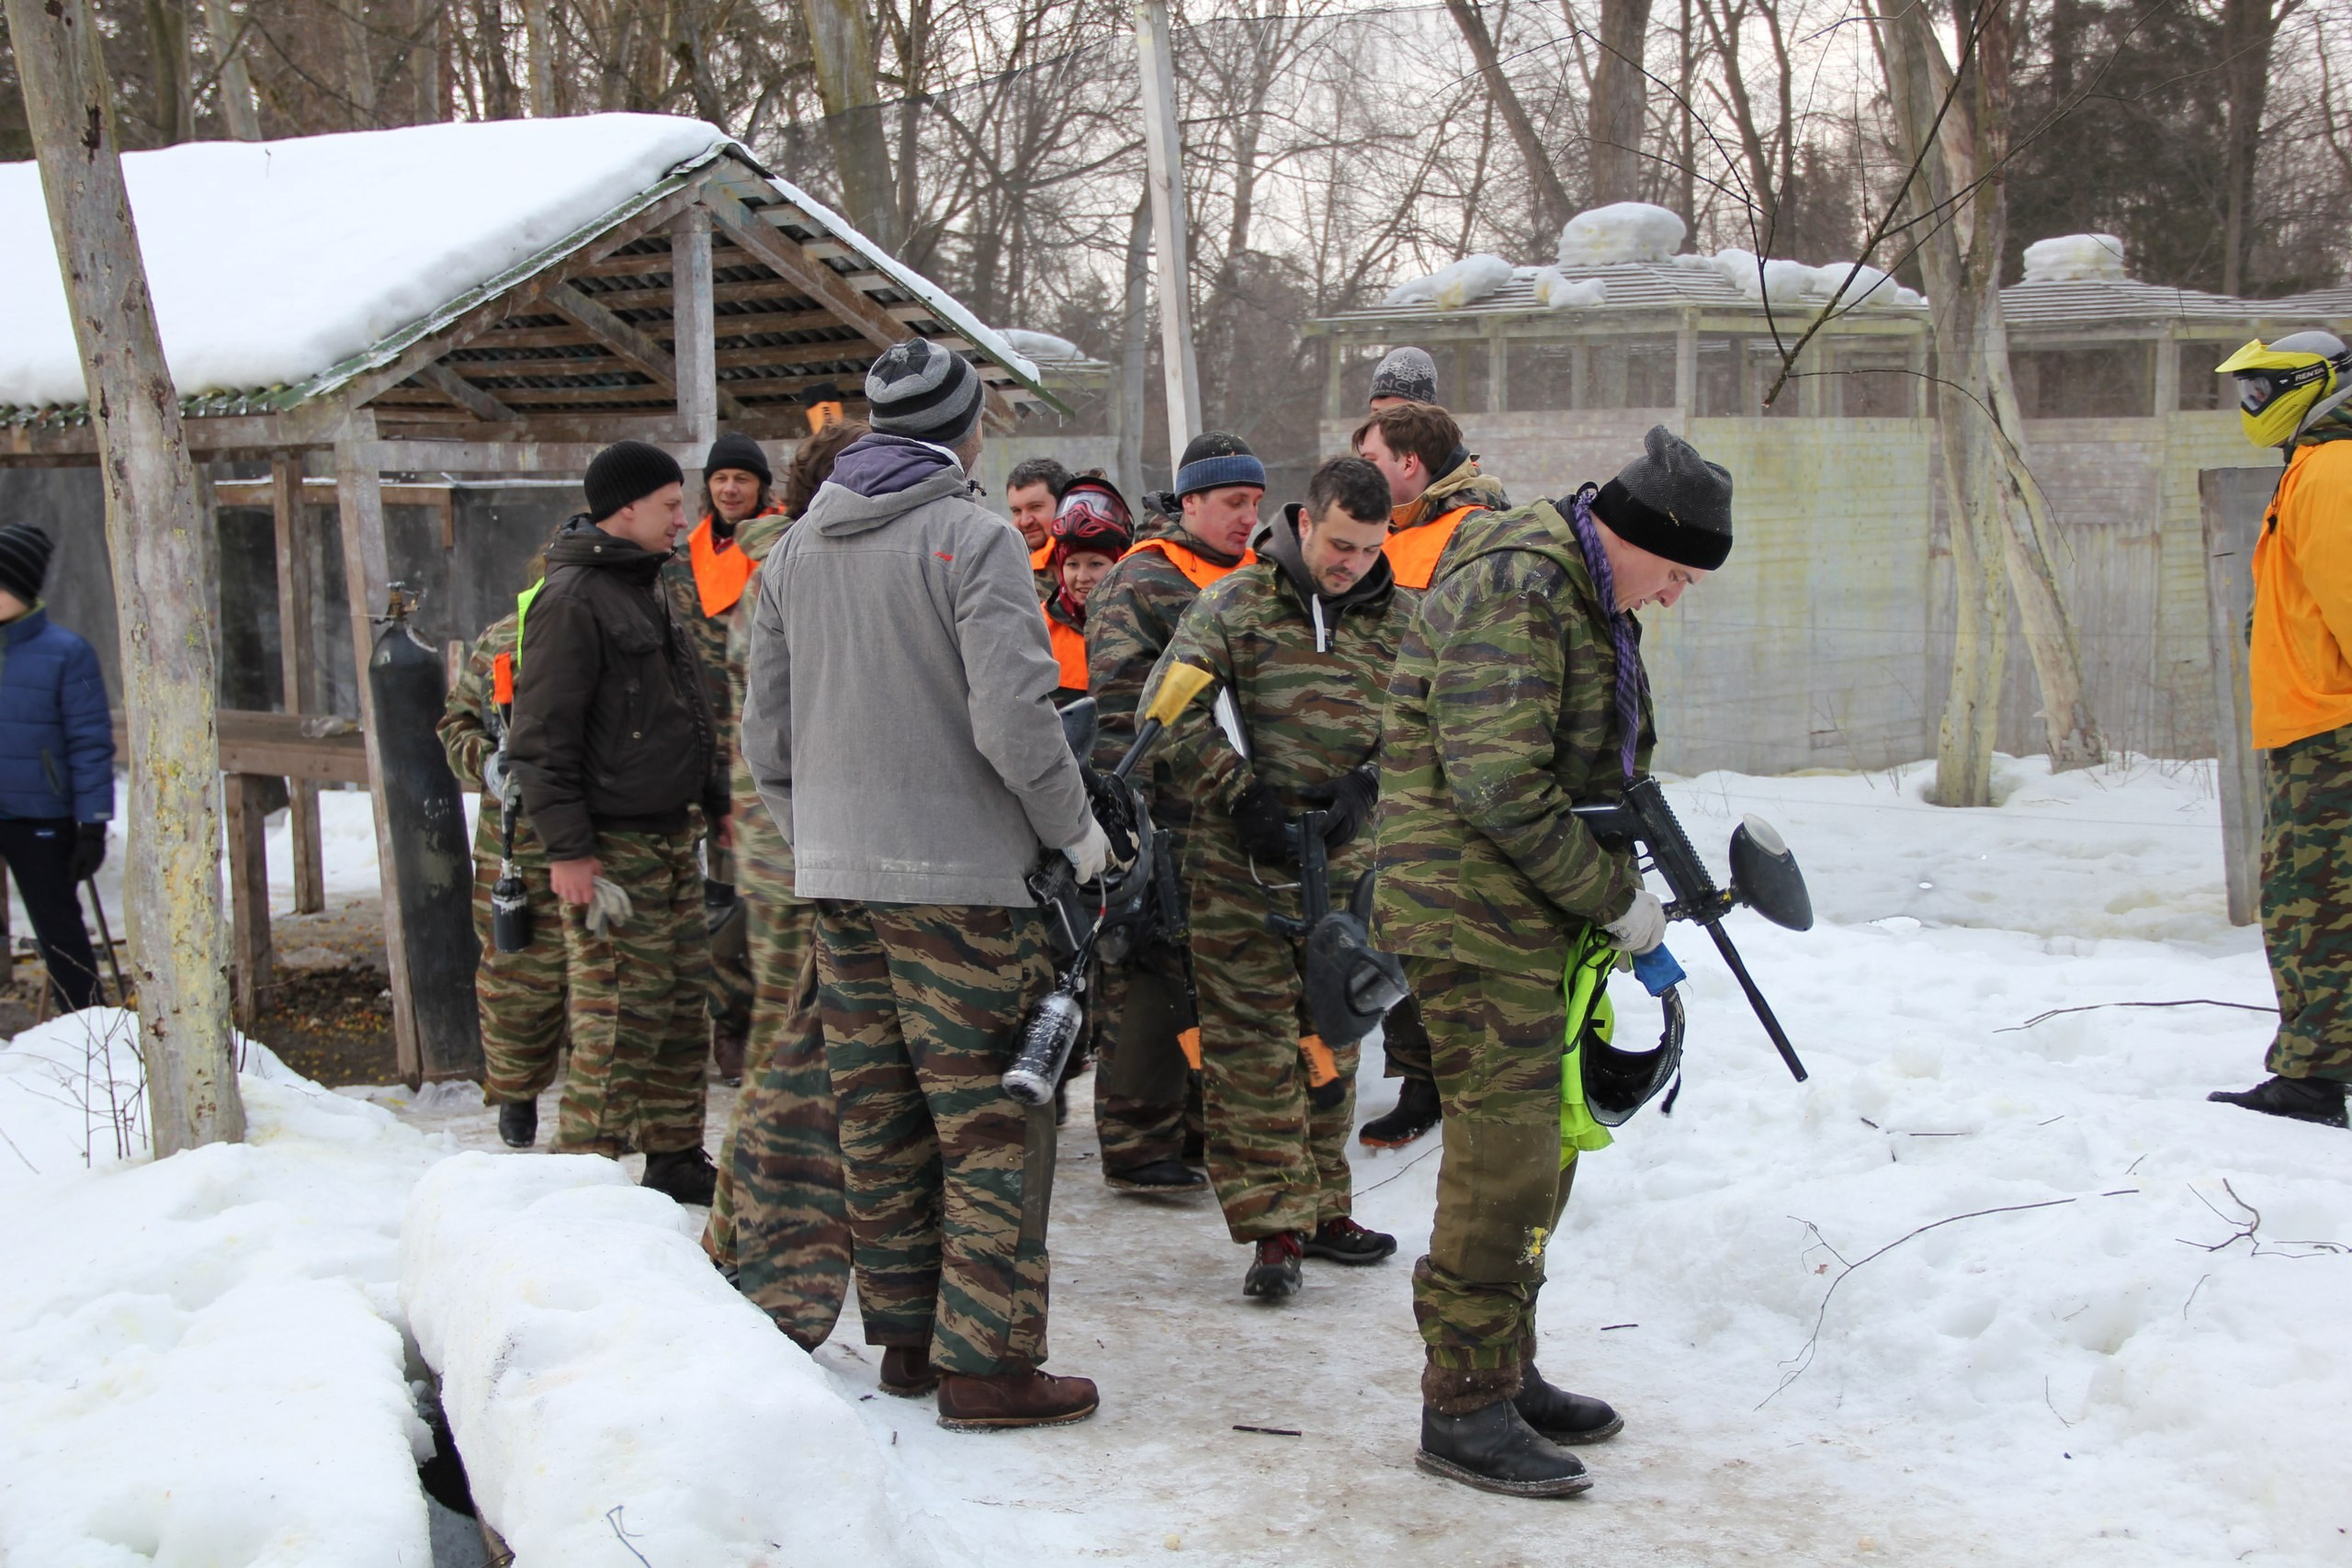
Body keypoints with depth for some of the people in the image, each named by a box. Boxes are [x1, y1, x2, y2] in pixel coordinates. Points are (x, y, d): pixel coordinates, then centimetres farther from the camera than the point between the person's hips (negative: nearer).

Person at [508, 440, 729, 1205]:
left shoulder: (645, 589, 18)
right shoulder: (571, 601, -14)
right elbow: (543, 736, -17)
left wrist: (716, 802, 25)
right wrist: (567, 848, -20)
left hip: (671, 839, 10)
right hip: (612, 847, -10)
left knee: (683, 1005, 12)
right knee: (615, 1016, -9)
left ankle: (675, 1156, 21)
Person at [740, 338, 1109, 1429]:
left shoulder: (794, 550, 11)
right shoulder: (972, 539, -10)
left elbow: (765, 731, 14)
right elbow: (1013, 718, -18)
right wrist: (1075, 829, -5)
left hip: (837, 872, 7)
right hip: (960, 872, -7)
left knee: (878, 1120, 13)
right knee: (992, 1120, -1)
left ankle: (906, 1337, 22)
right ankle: (985, 1360, 0)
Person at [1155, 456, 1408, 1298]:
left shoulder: (1398, 619, 7)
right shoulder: (1232, 605, -4)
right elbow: (1175, 705, -7)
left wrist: (1365, 782, -6)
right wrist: (1241, 795, -13)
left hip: (1345, 859, 4)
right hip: (1239, 860, -4)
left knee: (1331, 1038, 11)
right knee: (1253, 1040, -5)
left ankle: (1321, 1207, 21)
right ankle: (1273, 1223, -3)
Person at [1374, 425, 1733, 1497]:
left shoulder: (1582, 599, 16)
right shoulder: (1513, 590, -18)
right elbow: (1500, 787, -24)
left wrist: (1627, 885, 10)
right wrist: (1614, 896, -15)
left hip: (1536, 921, 10)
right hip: (1476, 917, -10)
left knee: (1543, 1145, 16)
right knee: (1504, 1155, -8)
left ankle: (1505, 1370, 27)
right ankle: (1465, 1409, 0)